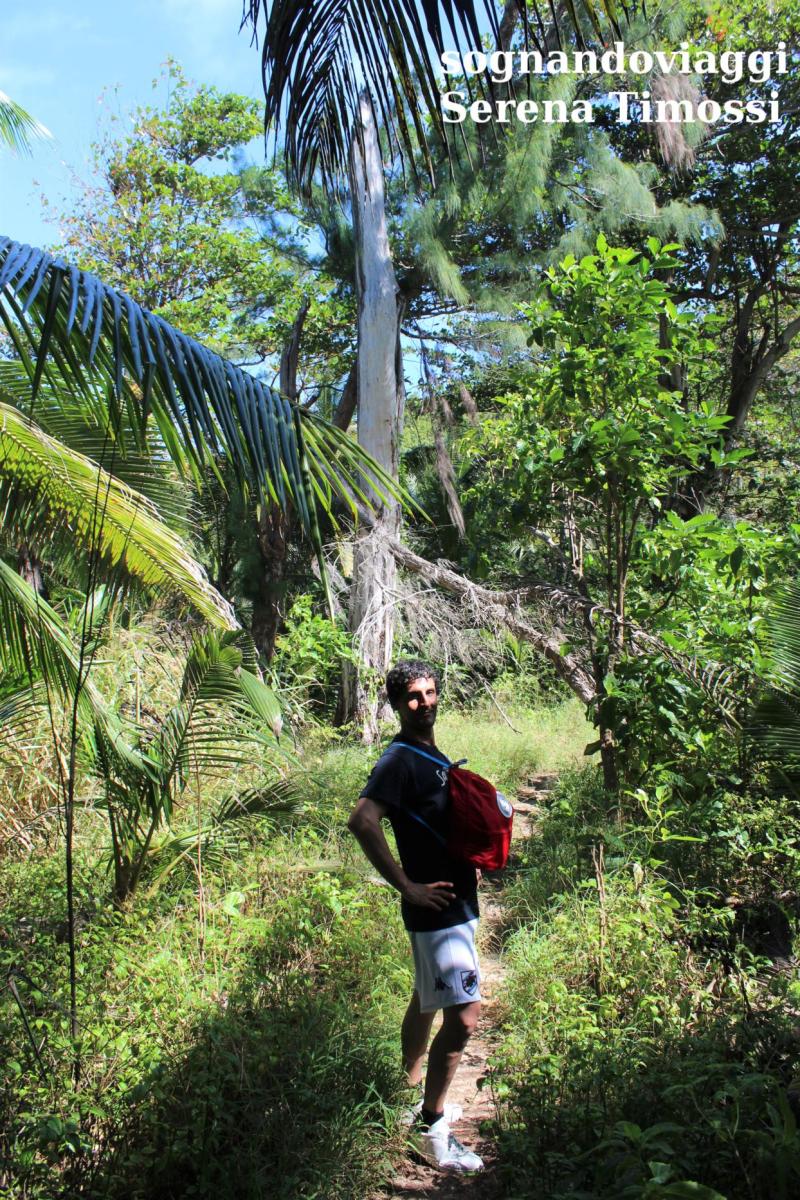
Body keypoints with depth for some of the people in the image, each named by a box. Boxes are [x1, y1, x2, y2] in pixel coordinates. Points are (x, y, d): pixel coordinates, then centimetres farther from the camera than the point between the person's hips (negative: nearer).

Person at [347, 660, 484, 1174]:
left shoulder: (433, 756, 12)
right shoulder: (400, 758, -17)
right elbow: (362, 821, -32)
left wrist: (472, 863, 12)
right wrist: (407, 886, -27)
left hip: (457, 900, 10)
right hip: (437, 908, -9)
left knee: (426, 1001, 21)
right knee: (463, 1015, -8)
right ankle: (432, 1130, 8)